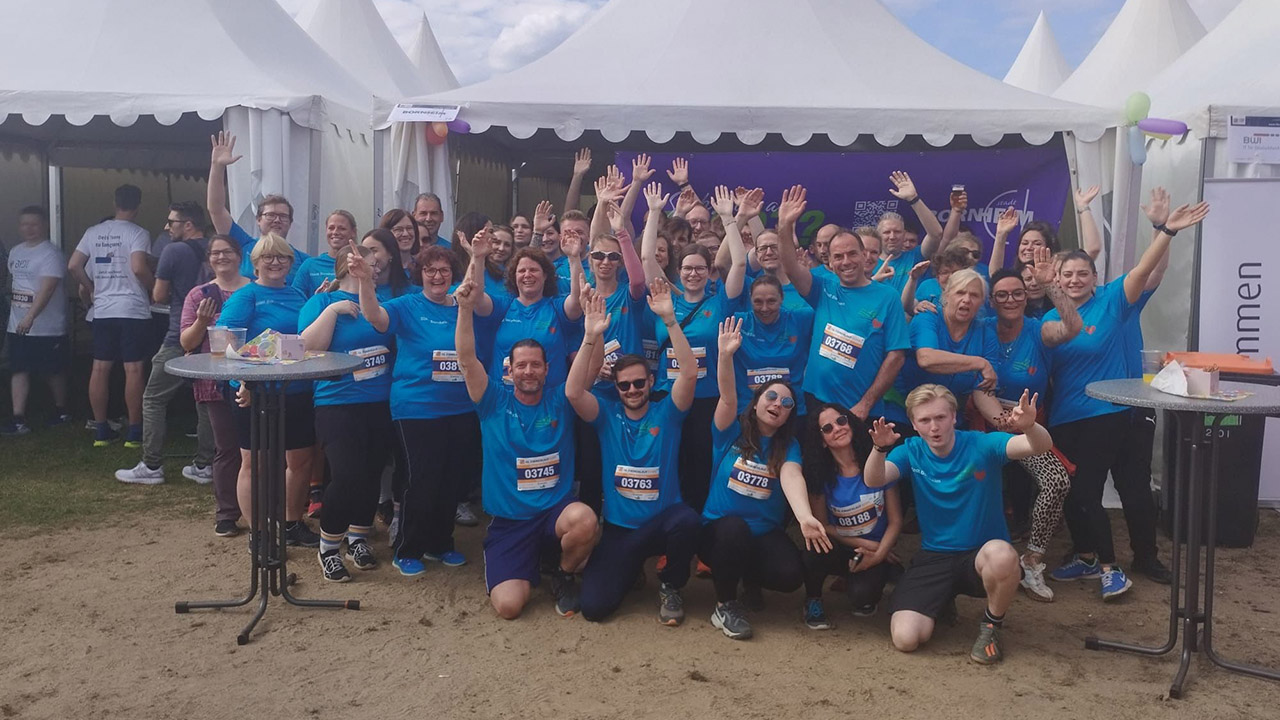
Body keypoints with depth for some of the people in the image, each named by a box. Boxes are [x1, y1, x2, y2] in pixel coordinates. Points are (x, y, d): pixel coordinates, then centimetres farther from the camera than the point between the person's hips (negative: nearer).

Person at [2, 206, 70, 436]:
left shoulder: (50, 253, -15)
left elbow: (47, 288, -24)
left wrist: (30, 317, -33)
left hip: (47, 328, -7)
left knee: (54, 371, 7)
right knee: (19, 371, 1)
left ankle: (61, 410, 25)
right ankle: (19, 419, 0)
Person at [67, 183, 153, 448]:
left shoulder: (93, 232, 9)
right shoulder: (138, 234, -8)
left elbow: (73, 266, 7)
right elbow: (139, 268, -21)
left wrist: (92, 289, 18)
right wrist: (154, 288, -4)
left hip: (103, 311, 5)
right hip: (133, 310, -5)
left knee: (100, 368, 8)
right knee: (133, 369, -3)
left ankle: (101, 431, 14)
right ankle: (134, 433, 0)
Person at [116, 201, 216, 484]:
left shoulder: (174, 251, -8)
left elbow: (159, 296, -3)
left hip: (179, 339, -6)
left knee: (154, 399, 5)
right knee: (205, 400, 11)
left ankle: (151, 466, 7)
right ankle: (204, 465, 14)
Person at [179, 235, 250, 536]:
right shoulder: (199, 295, 4)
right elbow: (187, 343, 1)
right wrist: (201, 321, -17)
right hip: (217, 384, 0)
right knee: (227, 449, 3)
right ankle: (226, 514, 13)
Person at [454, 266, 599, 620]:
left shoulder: (560, 399, 2)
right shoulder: (495, 401, 0)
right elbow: (467, 360, -12)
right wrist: (466, 309, -26)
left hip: (557, 511, 0)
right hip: (508, 521, 0)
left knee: (585, 521, -36)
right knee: (508, 605, -17)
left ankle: (564, 575, 0)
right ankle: (529, 571, 22)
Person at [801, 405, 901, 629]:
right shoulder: (820, 473, -7)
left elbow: (895, 521, -5)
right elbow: (822, 525, -4)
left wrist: (877, 556, -18)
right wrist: (864, 545, -13)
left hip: (877, 552, -1)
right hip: (840, 550, 1)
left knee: (861, 595, -30)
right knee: (815, 554, -33)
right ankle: (813, 600, 0)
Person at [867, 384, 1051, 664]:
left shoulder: (982, 445, -10)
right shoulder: (912, 452, -2)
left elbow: (1041, 446, -23)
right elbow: (873, 481, -18)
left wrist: (1029, 427, -47)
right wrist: (880, 448, -40)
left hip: (981, 556, -2)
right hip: (933, 558, 2)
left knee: (1001, 554, -40)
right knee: (905, 638, -17)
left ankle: (992, 623, -7)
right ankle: (942, 602, 19)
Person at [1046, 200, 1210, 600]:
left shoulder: (1111, 301, -5)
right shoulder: (1049, 319, 5)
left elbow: (1142, 269, -19)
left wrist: (1167, 230, -32)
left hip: (1106, 414, -5)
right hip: (1063, 418, 5)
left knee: (1085, 491, -8)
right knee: (1068, 492, 10)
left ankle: (1110, 568, 8)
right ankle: (1086, 558, 29)